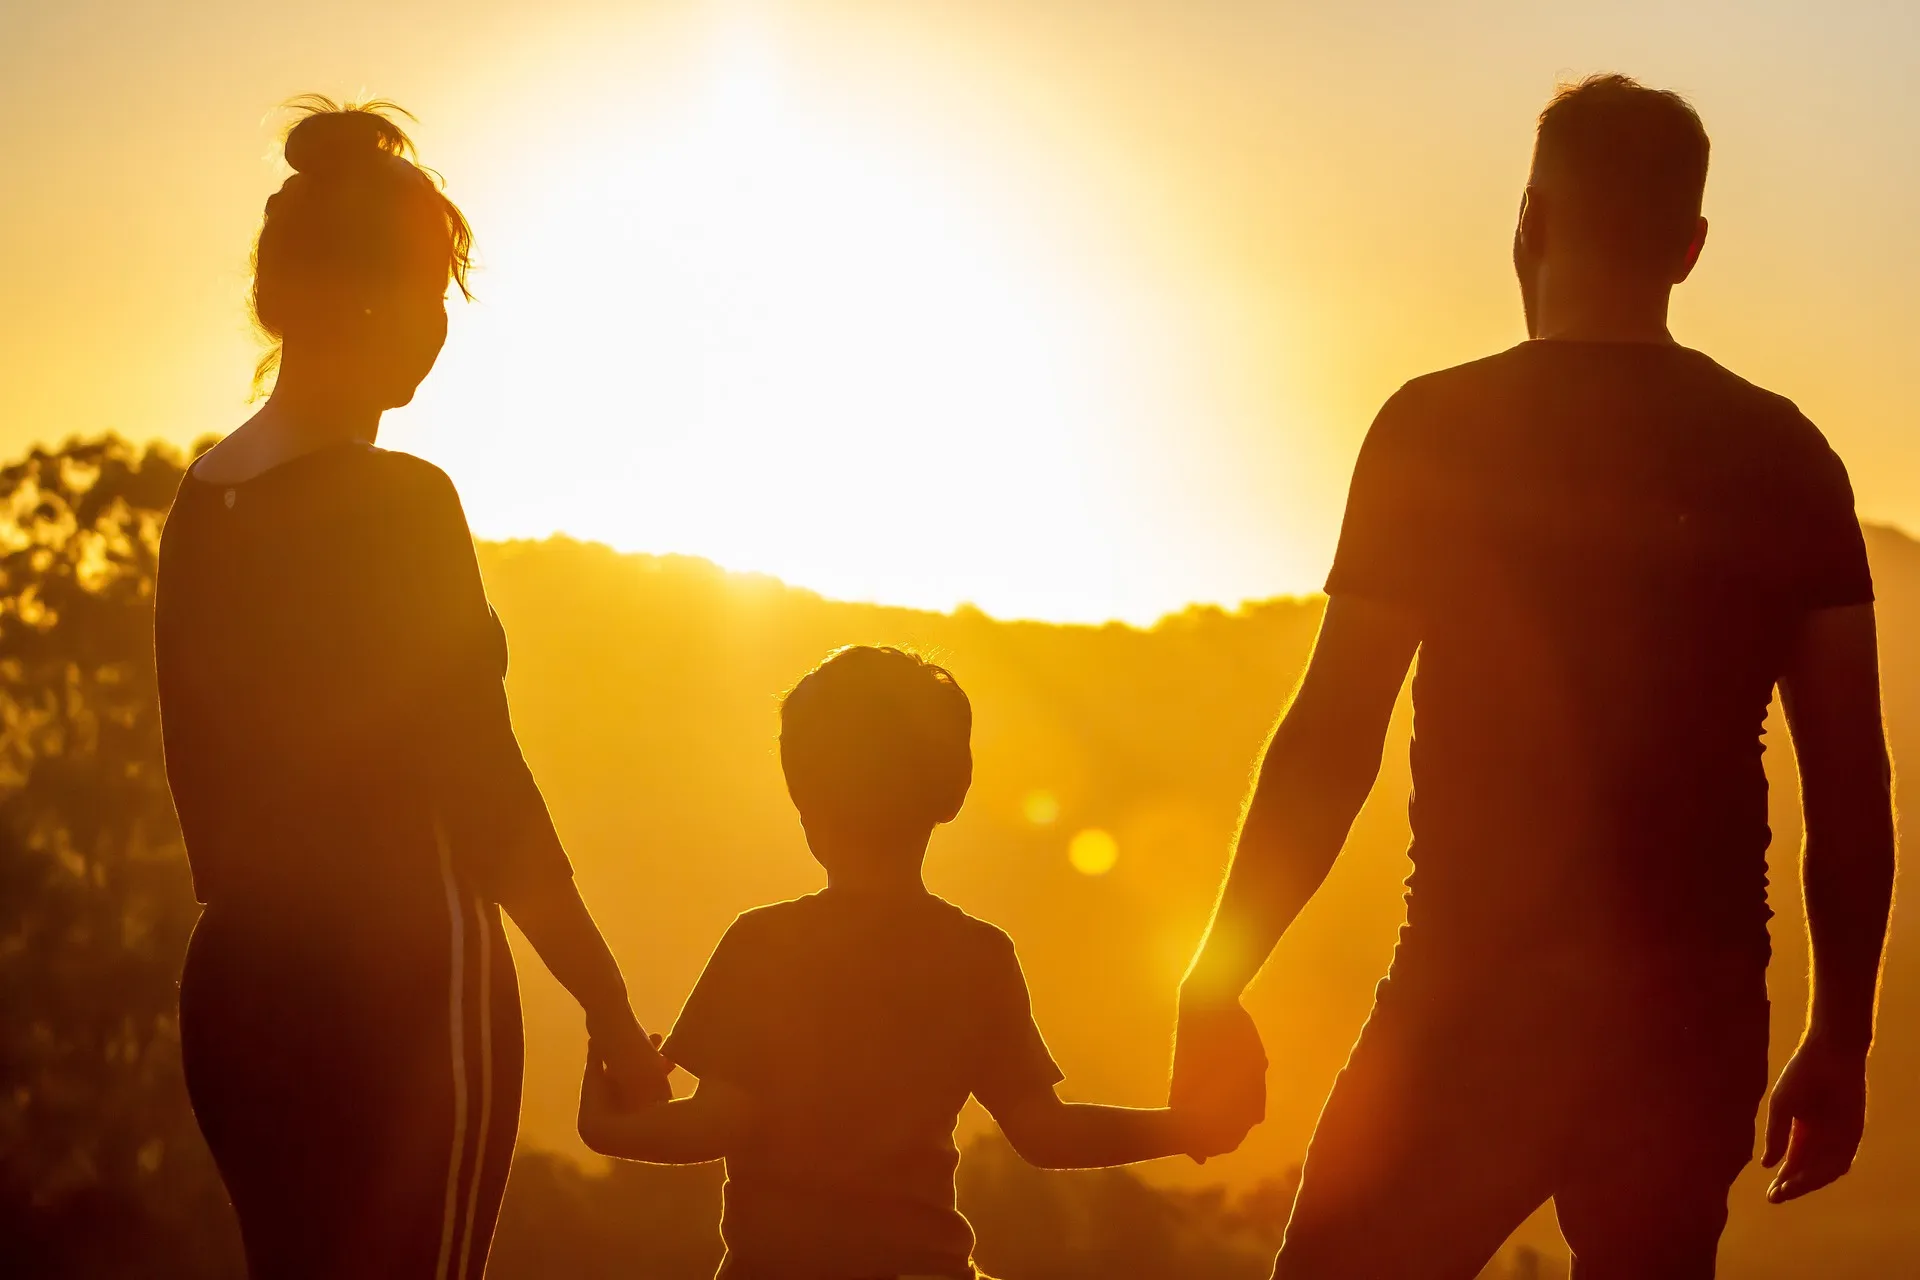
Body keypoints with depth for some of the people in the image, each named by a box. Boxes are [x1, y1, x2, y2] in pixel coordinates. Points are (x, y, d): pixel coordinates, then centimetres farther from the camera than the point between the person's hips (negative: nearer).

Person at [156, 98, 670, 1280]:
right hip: (399, 976, -7)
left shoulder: (203, 503, 8)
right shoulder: (398, 503, -13)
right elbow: (485, 793, -14)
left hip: (236, 978, 7)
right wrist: (612, 1013, -8)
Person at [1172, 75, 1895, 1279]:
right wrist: (1840, 1042, 14)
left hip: (1480, 998, -4)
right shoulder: (1785, 458, 6)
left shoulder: (1442, 430, -4)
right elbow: (1854, 782, 6)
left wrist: (1217, 988, 2)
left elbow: (1332, 745, -6)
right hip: (1697, 1012, 4)